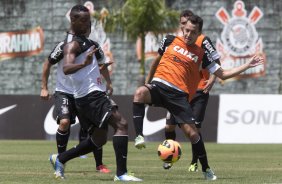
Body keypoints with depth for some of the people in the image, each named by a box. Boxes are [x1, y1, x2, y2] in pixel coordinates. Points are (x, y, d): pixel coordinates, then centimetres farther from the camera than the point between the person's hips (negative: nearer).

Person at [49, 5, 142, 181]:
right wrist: (84, 64, -50)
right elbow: (66, 68, -33)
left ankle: (60, 159, 24)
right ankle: (121, 173, -22)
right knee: (121, 124, -17)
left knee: (98, 139, 17)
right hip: (90, 95, -10)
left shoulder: (83, 40, 17)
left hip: (88, 97, 10)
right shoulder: (73, 44, -14)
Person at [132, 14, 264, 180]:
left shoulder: (201, 54, 11)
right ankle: (139, 137, -34)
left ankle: (206, 169, 13)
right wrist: (149, 78, 32)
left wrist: (248, 65, 10)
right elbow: (157, 61, 26)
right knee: (140, 93, -36)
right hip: (160, 85, -1)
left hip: (179, 95, 1)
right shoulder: (170, 41, 10)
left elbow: (223, 74, 16)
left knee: (192, 132, -7)